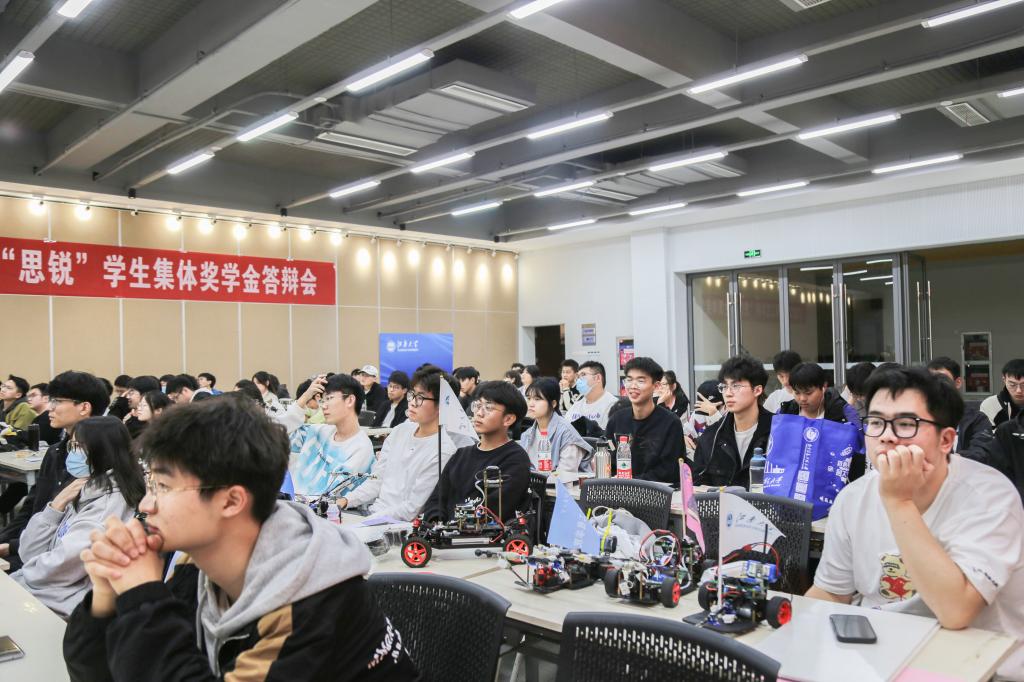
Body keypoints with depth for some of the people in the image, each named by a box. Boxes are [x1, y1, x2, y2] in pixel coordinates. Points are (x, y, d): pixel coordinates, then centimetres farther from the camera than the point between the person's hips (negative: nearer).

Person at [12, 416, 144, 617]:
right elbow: (29, 553, 8)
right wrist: (57, 505, -5)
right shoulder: (83, 494, 11)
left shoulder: (111, 502, -16)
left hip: (58, 604, -7)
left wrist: (19, 576, 1)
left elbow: (61, 568, -19)